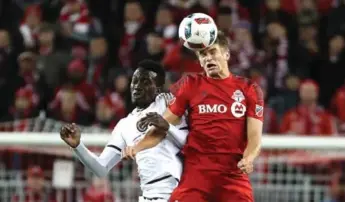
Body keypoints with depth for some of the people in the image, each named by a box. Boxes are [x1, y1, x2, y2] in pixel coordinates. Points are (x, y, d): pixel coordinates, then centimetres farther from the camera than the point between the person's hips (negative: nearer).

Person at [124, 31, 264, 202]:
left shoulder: (249, 90, 7)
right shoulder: (189, 86, 9)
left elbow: (255, 136, 3)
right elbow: (163, 126, 6)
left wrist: (247, 159, -19)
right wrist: (137, 146, -11)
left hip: (234, 174, 0)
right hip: (195, 173, 0)